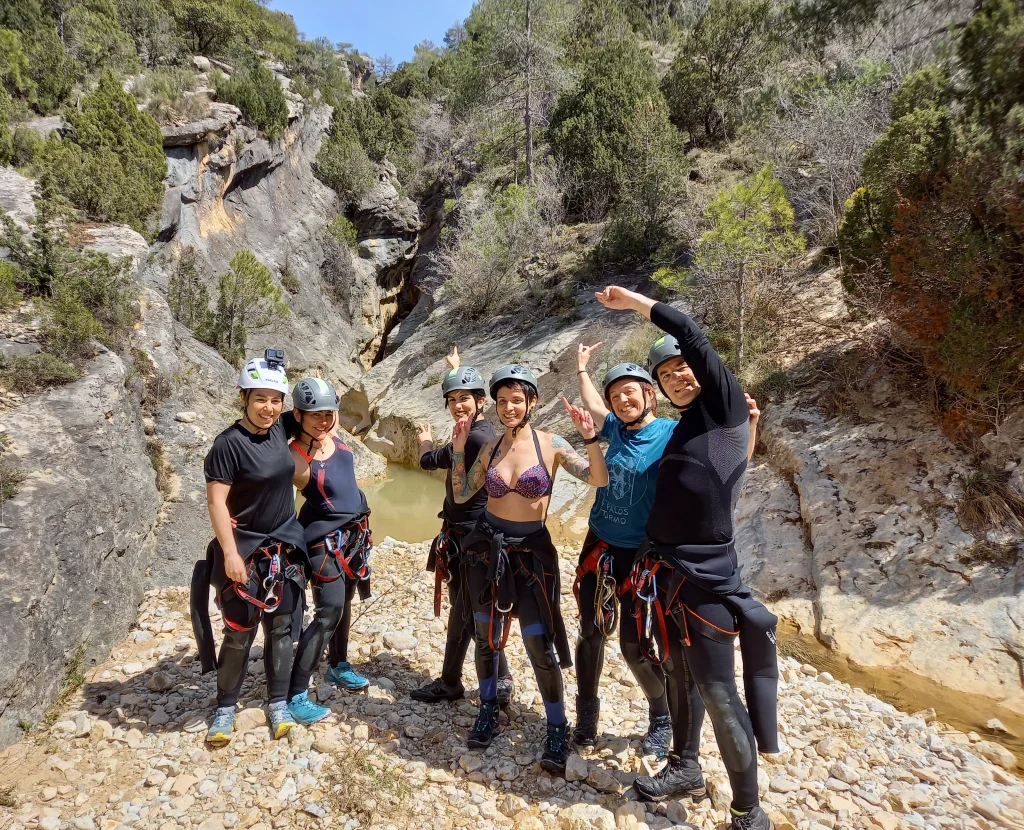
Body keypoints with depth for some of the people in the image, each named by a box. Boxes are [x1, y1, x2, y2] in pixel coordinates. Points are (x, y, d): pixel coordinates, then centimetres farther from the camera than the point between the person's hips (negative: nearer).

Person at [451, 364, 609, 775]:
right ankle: (489, 708, 38)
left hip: (532, 550, -3)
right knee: (485, 635, 15)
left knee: (540, 645, -2)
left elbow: (599, 479, -16)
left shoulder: (551, 444, -9)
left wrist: (590, 438, -29)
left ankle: (557, 729, 18)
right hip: (487, 547, 4)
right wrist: (458, 448, -2)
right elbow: (461, 494, 6)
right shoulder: (491, 447, 1)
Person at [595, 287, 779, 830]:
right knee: (677, 674, 19)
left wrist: (633, 301, -4)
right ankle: (685, 769, 38)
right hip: (664, 571, 7)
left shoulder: (726, 407, -5)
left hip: (705, 576, -7)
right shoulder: (679, 429, 13)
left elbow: (692, 334, -14)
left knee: (717, 690, 0)